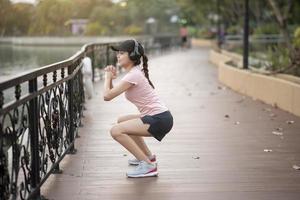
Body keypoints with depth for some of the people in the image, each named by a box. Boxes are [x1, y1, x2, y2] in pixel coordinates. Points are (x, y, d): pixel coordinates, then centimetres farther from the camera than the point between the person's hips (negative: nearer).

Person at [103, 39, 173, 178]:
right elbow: (111, 93, 20)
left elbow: (107, 96, -17)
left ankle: (148, 165, -17)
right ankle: (148, 156, 31)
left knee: (116, 131, -17)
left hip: (159, 119, -10)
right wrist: (111, 77, 5)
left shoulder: (132, 75, -14)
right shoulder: (135, 72, 16)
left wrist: (108, 77, -1)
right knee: (122, 121, 27)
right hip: (156, 116, 10)